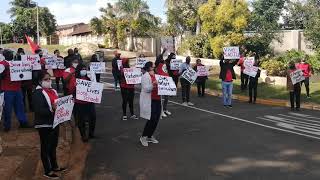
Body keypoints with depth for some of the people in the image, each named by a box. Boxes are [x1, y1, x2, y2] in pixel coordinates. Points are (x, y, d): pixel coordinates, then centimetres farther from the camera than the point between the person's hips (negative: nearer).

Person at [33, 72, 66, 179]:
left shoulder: (52, 91, 12)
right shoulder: (37, 93, -13)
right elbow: (39, 110, -23)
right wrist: (52, 109, -33)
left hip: (54, 122, 8)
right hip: (44, 125, -8)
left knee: (53, 146, 19)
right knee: (45, 147, 2)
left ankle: (54, 166, 34)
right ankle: (47, 171, 12)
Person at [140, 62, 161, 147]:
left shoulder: (156, 75, 14)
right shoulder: (145, 76, -9)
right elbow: (146, 89, -18)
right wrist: (153, 85, -33)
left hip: (157, 99, 8)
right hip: (149, 101, -8)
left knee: (156, 119, 9)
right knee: (151, 119, -8)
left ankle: (150, 136, 24)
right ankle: (143, 137, 8)